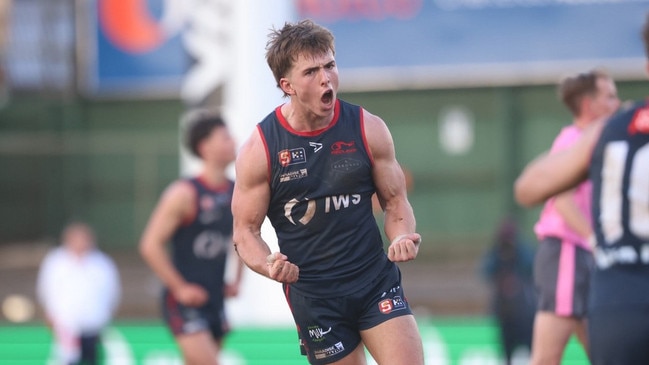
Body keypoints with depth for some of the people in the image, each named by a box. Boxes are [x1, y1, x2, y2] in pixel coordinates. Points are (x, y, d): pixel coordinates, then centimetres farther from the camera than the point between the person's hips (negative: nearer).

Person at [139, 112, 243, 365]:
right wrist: (180, 288, -15)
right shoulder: (185, 193, -14)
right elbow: (150, 245, -15)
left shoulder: (236, 194, 7)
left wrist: (236, 280, 13)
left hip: (215, 301, 7)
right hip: (185, 303, -7)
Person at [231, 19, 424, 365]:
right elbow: (245, 231, -1)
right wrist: (269, 265, -22)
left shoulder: (368, 129, -3)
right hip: (312, 294, -1)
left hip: (376, 280, 1)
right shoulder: (259, 150, -8)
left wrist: (401, 237, -14)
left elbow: (395, 201, 8)